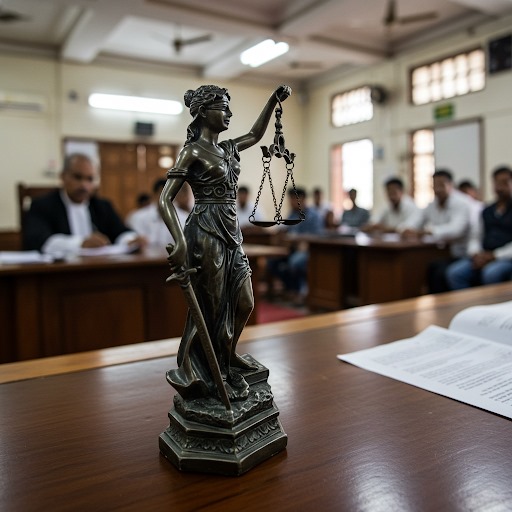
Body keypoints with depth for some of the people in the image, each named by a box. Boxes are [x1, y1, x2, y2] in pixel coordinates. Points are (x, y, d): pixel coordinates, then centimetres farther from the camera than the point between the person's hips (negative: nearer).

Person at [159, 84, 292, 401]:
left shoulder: (228, 149, 13)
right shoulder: (193, 151, -8)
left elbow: (255, 135, 34)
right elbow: (165, 200, -14)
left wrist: (274, 100, 27)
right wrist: (181, 243, -26)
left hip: (232, 234, 8)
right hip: (206, 234, -8)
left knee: (245, 304, 12)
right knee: (211, 308, 1)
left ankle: (229, 356, 36)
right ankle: (192, 373, 19)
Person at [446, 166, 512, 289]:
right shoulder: (487, 211, 21)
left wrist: (494, 255, -15)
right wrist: (475, 254, 0)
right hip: (483, 257, 5)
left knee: (491, 273, -37)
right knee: (454, 272, -22)